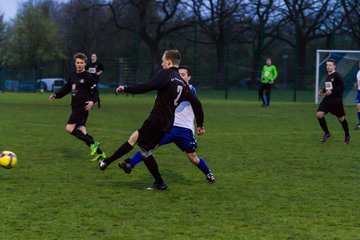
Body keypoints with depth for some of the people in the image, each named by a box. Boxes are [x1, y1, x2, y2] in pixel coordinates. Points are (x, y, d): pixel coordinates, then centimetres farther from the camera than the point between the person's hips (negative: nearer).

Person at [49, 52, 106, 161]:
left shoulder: (88, 77, -6)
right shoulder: (72, 75, 14)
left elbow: (95, 92, -5)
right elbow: (66, 89, 24)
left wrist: (92, 101, -23)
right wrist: (56, 95, 12)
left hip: (83, 107, -8)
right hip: (75, 107, 8)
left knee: (70, 128, -16)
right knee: (80, 130, 7)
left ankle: (93, 144, -14)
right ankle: (100, 153, 10)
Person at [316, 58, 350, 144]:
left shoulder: (337, 76, -11)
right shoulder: (327, 76, 12)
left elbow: (342, 87, -17)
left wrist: (332, 91, -24)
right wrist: (323, 91, 8)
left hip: (336, 101, -7)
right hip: (327, 99, 7)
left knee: (341, 118, 5)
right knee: (319, 114, -11)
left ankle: (347, 135, 28)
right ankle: (327, 133, 4)